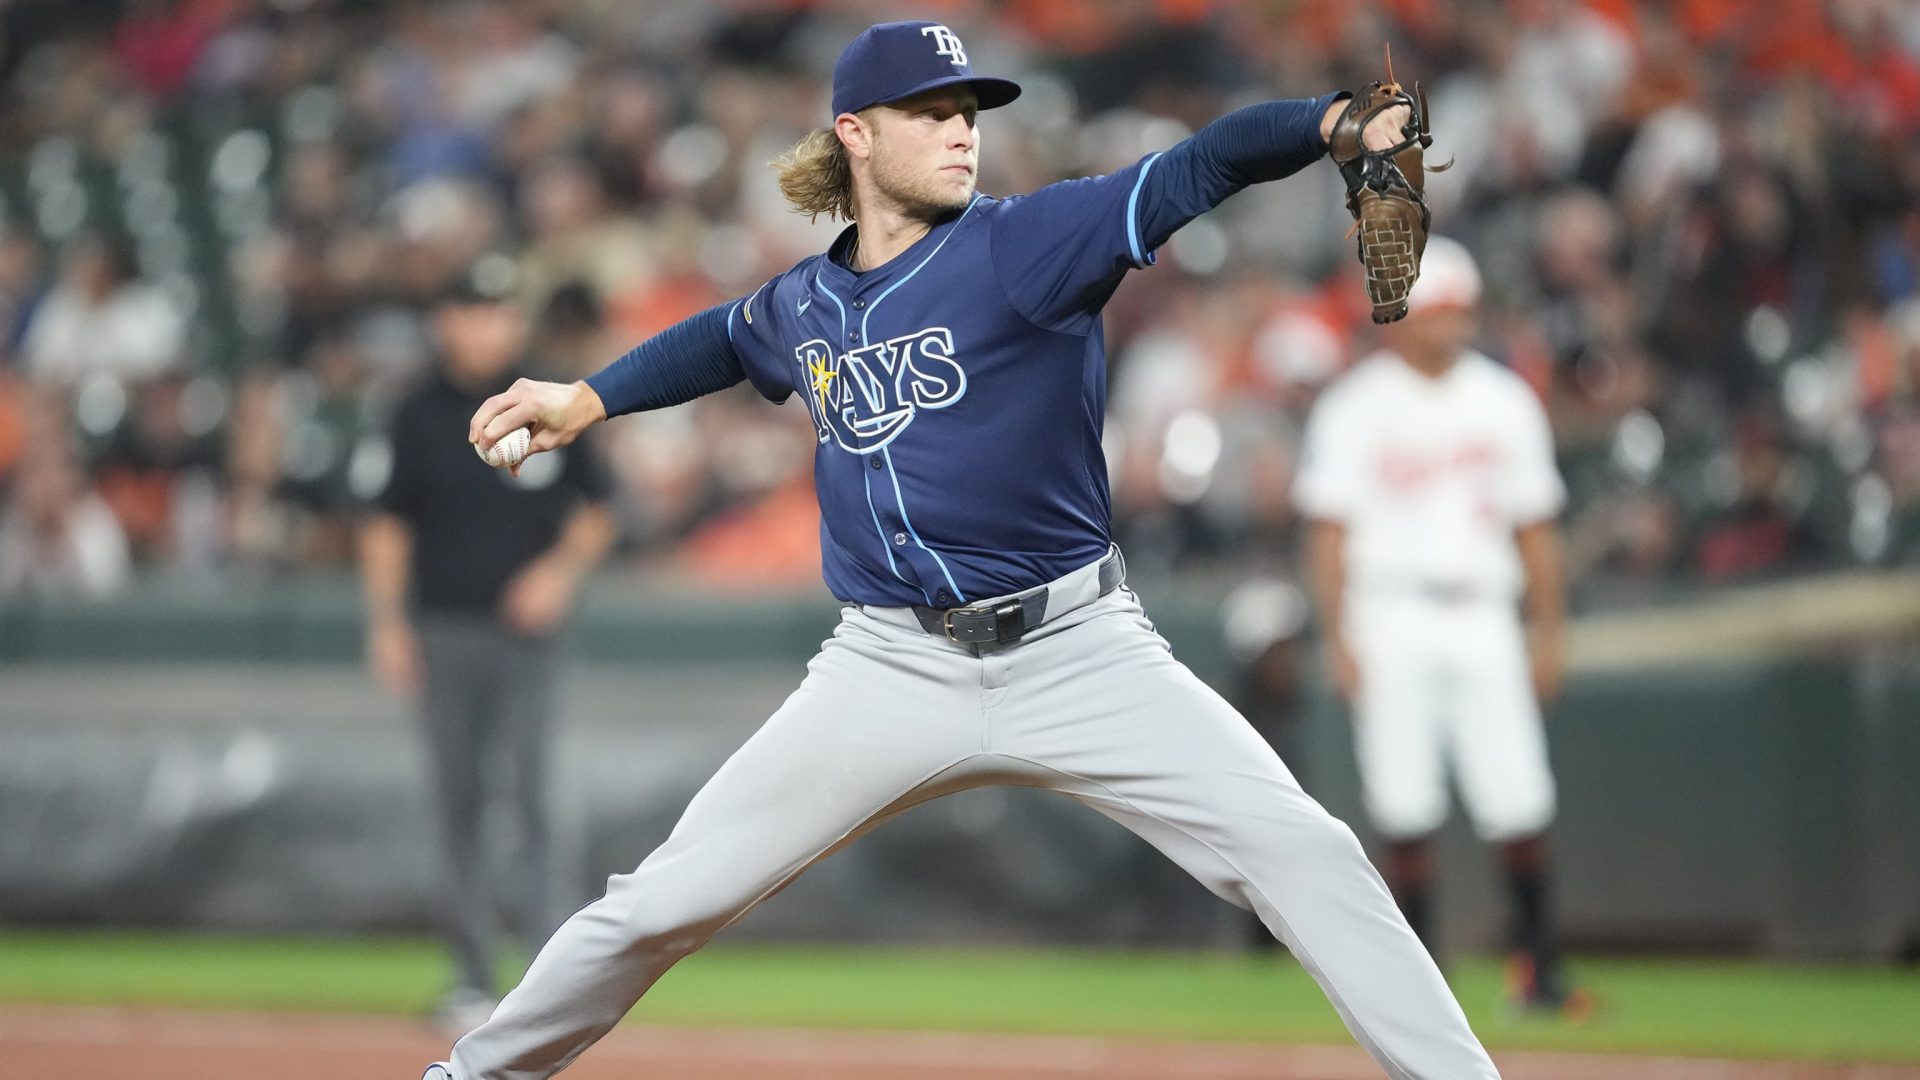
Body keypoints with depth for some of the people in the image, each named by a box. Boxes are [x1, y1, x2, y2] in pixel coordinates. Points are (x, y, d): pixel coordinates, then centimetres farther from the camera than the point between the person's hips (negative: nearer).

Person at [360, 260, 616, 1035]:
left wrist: (560, 571, -7)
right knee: (458, 799, 3)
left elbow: (593, 514, 11)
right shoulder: (420, 418, 6)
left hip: (524, 628, -1)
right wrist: (386, 622, 1)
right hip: (441, 629, 1)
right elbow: (388, 526, 9)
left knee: (522, 788, -13)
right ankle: (471, 977, 8)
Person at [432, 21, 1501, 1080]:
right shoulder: (802, 308, 7)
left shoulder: (1022, 241, -7)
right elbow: (726, 341, 32)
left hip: (1078, 650, -3)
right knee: (664, 903, 1)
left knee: (1300, 850, -17)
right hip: (893, 668, 3)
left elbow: (1201, 168, -21)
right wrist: (584, 400, 27)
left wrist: (1336, 118, -37)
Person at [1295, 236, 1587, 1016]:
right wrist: (1340, 642, -9)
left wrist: (1550, 632, 8)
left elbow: (1533, 526, 14)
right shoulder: (1355, 409, 1)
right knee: (1405, 806, -5)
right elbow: (1330, 529, -2)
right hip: (1392, 622, -2)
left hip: (1482, 621, 2)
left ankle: (1537, 963, 3)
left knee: (1517, 800, -6)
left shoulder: (1504, 402, 11)